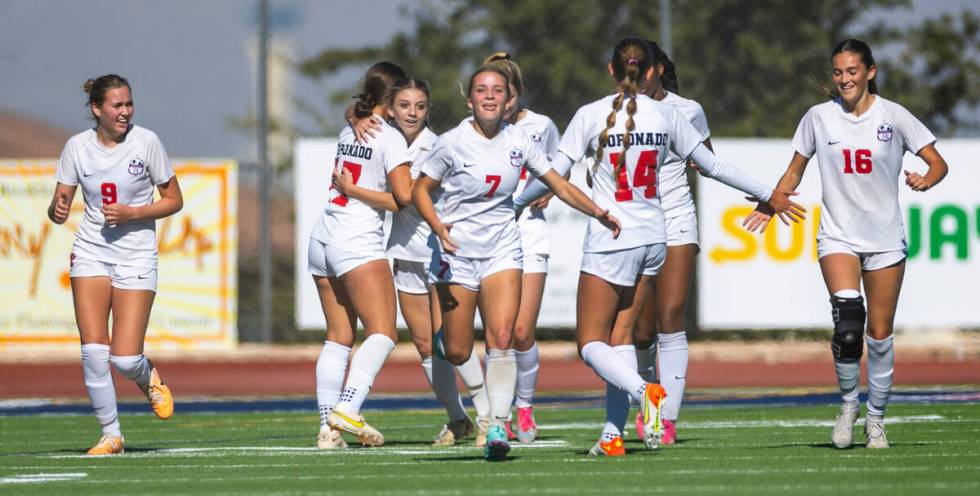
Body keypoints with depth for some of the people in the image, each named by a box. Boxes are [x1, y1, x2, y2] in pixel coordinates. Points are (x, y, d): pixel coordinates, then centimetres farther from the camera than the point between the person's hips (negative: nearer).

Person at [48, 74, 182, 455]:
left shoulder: (146, 141, -6)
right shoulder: (77, 146, -1)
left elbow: (174, 201, 0)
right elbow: (59, 206, 4)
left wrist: (131, 213, -16)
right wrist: (58, 210, -21)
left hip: (136, 256, -2)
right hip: (91, 252, 2)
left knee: (125, 359, -10)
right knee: (93, 350, -11)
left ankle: (147, 376, 27)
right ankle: (111, 434, 4)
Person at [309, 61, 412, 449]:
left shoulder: (348, 133, 16)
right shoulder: (389, 138, -7)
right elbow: (404, 197, -11)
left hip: (323, 240, 8)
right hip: (358, 243, -8)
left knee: (339, 336, 7)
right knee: (382, 333, -11)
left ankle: (328, 428, -1)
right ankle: (347, 410, -28)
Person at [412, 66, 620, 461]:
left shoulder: (518, 141, 2)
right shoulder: (452, 143, -8)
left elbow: (559, 185, 10)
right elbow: (421, 190, -1)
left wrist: (598, 213, 0)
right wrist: (437, 226, -19)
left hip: (503, 248, 2)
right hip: (456, 251, -2)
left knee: (502, 338, -15)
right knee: (457, 353, -3)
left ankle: (498, 425, -16)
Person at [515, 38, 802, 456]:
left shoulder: (592, 115, -7)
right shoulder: (665, 115, 3)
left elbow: (554, 174, -8)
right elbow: (711, 166, 9)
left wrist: (515, 205, 8)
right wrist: (768, 195, 21)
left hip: (610, 240, -5)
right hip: (653, 237, 5)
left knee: (591, 344, -1)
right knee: (621, 333, 11)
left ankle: (643, 391, -27)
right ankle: (613, 434, 3)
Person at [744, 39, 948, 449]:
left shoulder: (893, 116, -2)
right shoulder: (819, 117, 1)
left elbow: (937, 162, -1)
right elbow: (795, 171, 11)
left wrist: (925, 180, -24)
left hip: (886, 238, 1)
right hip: (838, 236, -1)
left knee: (880, 334, 4)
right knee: (848, 318, -24)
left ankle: (876, 418, 21)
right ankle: (848, 404, -6)